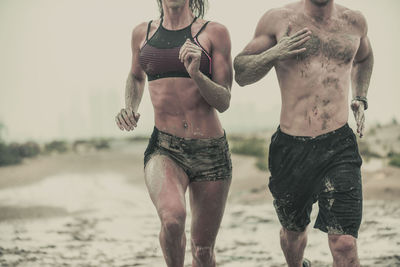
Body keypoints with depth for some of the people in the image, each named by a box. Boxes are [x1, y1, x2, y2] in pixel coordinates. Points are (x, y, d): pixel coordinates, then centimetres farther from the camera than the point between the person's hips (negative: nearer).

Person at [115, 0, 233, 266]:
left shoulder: (214, 32, 1)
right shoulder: (143, 33, 9)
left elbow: (223, 102, -2)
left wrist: (195, 73, -20)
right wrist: (130, 108, 10)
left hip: (212, 151, 0)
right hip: (164, 148, 0)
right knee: (172, 218, -31)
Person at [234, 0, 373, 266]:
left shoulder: (354, 22, 8)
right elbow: (240, 72, 5)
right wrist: (274, 54, -13)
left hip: (339, 147, 0)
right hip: (291, 147, 0)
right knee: (293, 231, 20)